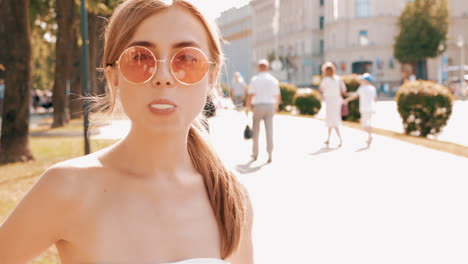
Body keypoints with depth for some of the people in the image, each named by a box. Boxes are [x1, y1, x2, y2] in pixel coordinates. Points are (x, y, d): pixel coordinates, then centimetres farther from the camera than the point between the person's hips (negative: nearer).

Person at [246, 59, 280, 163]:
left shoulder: (255, 79, -4)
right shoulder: (273, 80, 5)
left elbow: (250, 96, -9)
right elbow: (278, 97, 9)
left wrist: (248, 107, 4)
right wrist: (276, 106, 27)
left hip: (258, 106, -2)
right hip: (270, 106, 2)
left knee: (255, 131, 12)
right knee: (269, 131, 1)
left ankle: (255, 154, 19)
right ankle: (270, 154, -4)